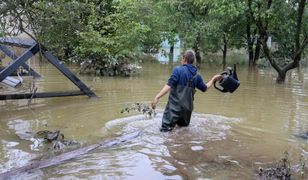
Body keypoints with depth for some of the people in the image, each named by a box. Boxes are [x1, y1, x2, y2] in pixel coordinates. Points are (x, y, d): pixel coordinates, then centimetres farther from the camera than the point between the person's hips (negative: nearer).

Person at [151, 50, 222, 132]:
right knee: (184, 126, 28)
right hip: (188, 108, 6)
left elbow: (169, 86, -20)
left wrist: (157, 97, -23)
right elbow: (204, 88, 20)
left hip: (174, 107, -5)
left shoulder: (178, 70, -8)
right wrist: (213, 79, 35)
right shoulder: (196, 75, 7)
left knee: (165, 130, -6)